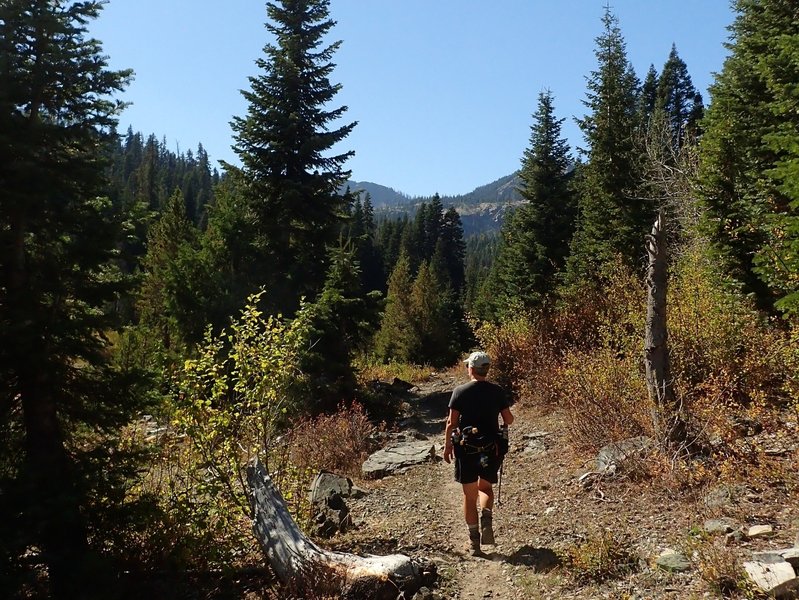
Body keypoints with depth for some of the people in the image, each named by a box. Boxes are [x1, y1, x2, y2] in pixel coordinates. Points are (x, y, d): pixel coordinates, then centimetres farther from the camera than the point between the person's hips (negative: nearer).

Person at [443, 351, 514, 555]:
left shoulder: (460, 391, -6)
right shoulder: (498, 391, -1)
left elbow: (451, 422, -6)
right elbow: (509, 419, 1)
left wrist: (447, 446, 5)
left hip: (466, 448, -2)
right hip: (491, 448, 2)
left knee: (470, 494, 9)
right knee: (486, 488, 22)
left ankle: (474, 541, 11)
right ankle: (487, 519, -5)